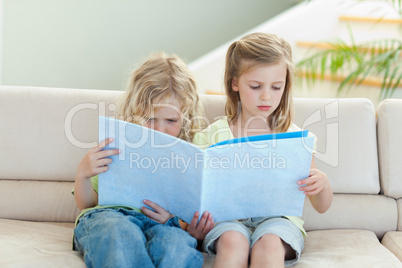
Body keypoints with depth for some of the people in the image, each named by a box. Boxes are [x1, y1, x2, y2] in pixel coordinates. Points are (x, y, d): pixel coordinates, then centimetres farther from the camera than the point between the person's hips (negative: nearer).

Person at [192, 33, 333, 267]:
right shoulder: (212, 136, 5)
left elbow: (322, 207, 11)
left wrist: (322, 184, -13)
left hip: (279, 219, 0)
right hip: (228, 221, 0)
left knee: (269, 242, -34)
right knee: (233, 241, -34)